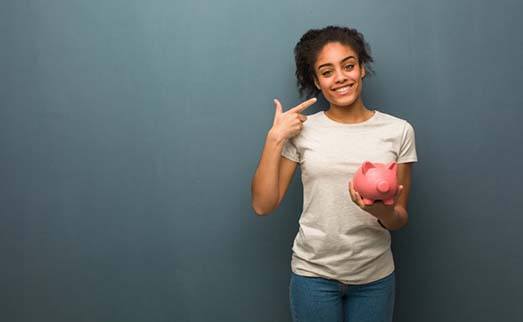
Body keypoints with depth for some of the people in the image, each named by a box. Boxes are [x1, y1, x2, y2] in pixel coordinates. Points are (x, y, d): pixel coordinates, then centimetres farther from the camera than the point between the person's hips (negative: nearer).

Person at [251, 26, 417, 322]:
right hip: (313, 273, 0)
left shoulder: (398, 130, -4)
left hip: (374, 276, 1)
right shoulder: (302, 130, -4)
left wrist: (383, 211, -23)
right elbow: (263, 205, -6)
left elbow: (400, 220, 0)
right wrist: (275, 137, -13)